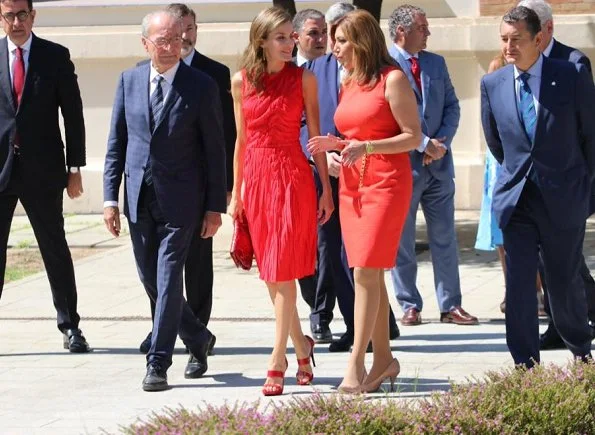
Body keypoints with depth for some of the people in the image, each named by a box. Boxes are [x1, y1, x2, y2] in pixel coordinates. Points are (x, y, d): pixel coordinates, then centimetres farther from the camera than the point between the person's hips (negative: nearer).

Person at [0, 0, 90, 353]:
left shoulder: (56, 56, 2)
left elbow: (73, 114, 3)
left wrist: (75, 168, -1)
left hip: (42, 169, -1)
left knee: (55, 248, 6)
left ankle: (70, 326, 15)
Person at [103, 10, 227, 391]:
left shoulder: (201, 86, -5)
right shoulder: (130, 81, 6)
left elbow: (214, 149, -3)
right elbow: (117, 142, 9)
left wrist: (215, 207, -5)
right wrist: (110, 197, 3)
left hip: (180, 200, -5)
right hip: (139, 199, 5)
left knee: (168, 280, -8)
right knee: (151, 280, 11)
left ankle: (158, 363, -3)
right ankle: (197, 339, 31)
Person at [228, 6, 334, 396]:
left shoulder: (304, 79, -1)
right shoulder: (242, 82, 5)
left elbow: (316, 135, 1)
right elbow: (242, 139, 11)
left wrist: (327, 189, -1)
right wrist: (236, 192, 12)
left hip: (293, 177, -3)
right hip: (256, 178, 3)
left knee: (283, 272, -6)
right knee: (271, 274, 9)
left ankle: (278, 361, -4)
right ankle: (302, 344, 26)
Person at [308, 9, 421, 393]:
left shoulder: (392, 79, -7)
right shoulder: (349, 84, 15)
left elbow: (413, 137, -11)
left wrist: (366, 147, -21)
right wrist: (337, 144, 4)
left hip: (386, 183, -8)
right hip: (352, 185, 8)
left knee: (366, 271, -13)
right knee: (369, 274, 7)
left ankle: (355, 364, -14)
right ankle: (384, 358, 13)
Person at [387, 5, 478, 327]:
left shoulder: (436, 63, 11)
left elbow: (452, 106, 10)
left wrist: (442, 141, -7)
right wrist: (424, 145, -16)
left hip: (439, 165, 5)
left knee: (444, 238, 6)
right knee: (401, 241, 4)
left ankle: (450, 306, 11)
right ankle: (409, 306, 13)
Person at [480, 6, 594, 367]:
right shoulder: (492, 84, 2)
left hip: (563, 199, -2)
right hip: (516, 199, 2)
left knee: (565, 283, 7)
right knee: (518, 284, -5)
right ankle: (525, 365, 0)